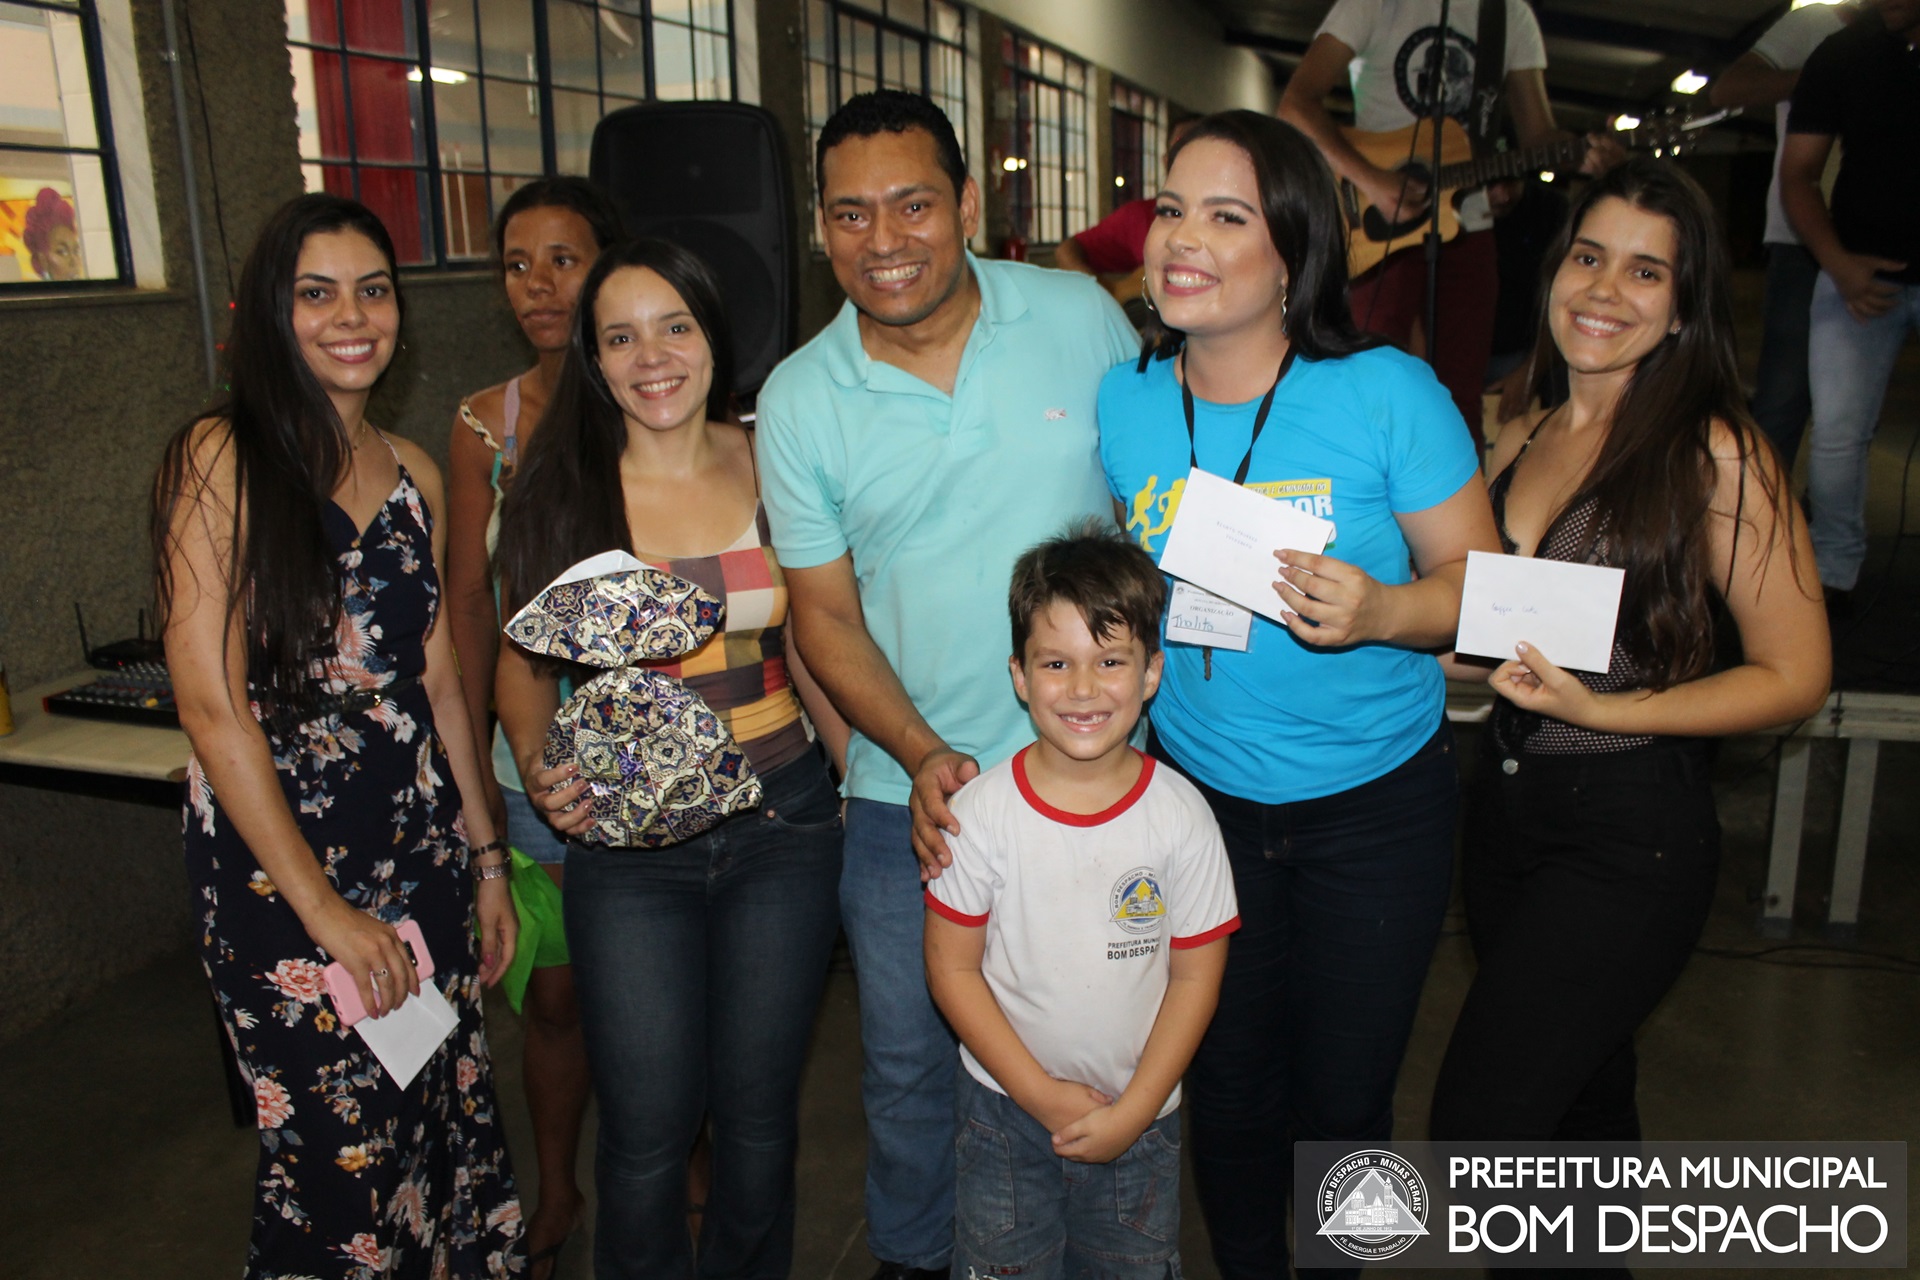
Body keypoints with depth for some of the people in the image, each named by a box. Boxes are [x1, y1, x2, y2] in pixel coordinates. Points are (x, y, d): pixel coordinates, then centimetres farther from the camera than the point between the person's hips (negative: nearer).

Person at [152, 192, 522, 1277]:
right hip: (280, 861, -5)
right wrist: (325, 908, -13)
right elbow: (212, 704, -13)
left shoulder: (415, 475, 9)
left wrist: (487, 859, 11)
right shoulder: (221, 460, -9)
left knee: (449, 1121, 12)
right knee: (347, 1158, 3)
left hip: (422, 845, 5)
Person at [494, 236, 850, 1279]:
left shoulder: (768, 468, 1)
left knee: (759, 1110, 13)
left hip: (782, 820, 1)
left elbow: (806, 648, 9)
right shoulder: (555, 490, -2)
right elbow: (525, 658, 5)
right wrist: (538, 765, -13)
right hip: (626, 839, -1)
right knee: (647, 1127, 4)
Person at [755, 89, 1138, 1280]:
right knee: (909, 1062, 15)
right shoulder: (799, 401, -6)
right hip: (912, 788, 0)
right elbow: (826, 614, 0)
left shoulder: (1082, 317, -6)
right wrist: (922, 754, -14)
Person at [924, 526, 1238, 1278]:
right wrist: (1041, 1093, -12)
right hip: (1005, 1106, 0)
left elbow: (1196, 976, -6)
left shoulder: (1179, 815, -12)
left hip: (1140, 1115, 1)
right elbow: (952, 967, -9)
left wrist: (1133, 1111, -10)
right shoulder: (981, 811, -14)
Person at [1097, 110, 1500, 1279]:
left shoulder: (1387, 393, -15)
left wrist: (1379, 611, -29)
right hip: (1196, 795, 3)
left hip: (1378, 801, -2)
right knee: (1229, 1086, 18)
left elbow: (1481, 581, -10)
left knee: (1343, 1099, 14)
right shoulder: (1124, 403, -4)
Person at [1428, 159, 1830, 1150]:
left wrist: (1596, 709, -19)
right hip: (1504, 802, 6)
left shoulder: (1715, 453, -11)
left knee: (1477, 1125, -9)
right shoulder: (1517, 444, 7)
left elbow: (1793, 675, -10)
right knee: (1584, 1095, 22)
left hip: (1631, 832, -6)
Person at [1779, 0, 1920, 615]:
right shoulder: (1843, 55, 3)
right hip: (1861, 271, 1)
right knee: (1837, 431, -4)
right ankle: (1834, 572, 9)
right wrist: (1839, 263, -10)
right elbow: (1797, 176, 4)